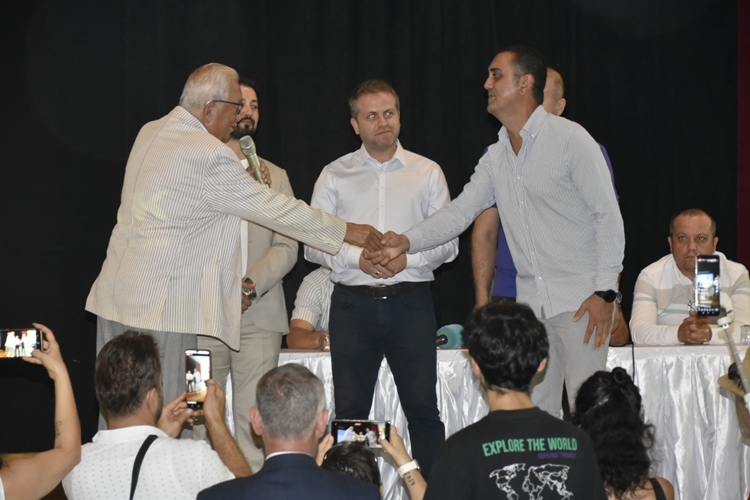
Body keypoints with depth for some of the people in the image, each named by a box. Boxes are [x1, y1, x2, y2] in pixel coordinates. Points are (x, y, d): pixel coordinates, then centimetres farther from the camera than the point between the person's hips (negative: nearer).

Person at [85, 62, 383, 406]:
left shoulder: (149, 133, 12)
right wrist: (346, 231, 1)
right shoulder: (209, 155, -14)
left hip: (115, 297, 9)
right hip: (159, 308, -9)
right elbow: (273, 209, -8)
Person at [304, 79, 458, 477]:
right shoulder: (334, 176, 9)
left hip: (410, 301, 0)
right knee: (349, 410, 3)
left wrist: (408, 257, -12)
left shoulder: (427, 173, 9)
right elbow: (313, 245, 4)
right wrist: (357, 258, -12)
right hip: (353, 304, 1)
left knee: (423, 407, -1)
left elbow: (448, 243, 6)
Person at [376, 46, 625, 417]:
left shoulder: (570, 139, -9)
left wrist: (605, 292, -14)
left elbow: (608, 215, -10)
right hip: (530, 301, 7)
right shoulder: (496, 157, 12)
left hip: (581, 299, -6)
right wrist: (408, 241, -4)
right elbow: (459, 212, 12)